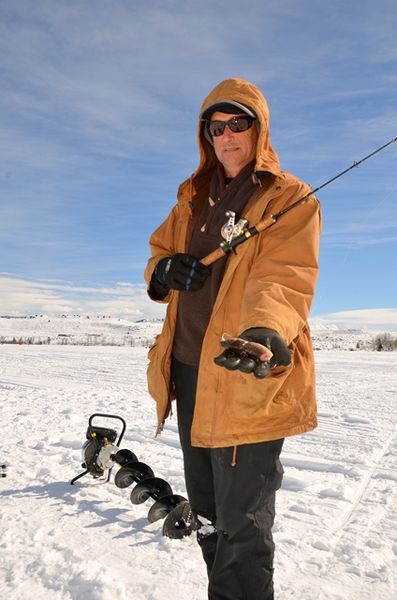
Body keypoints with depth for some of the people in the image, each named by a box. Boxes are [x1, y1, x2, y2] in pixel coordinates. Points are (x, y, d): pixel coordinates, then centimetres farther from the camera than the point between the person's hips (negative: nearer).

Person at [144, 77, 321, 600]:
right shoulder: (193, 198, 16)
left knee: (242, 523, 1)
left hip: (247, 376, -6)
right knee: (206, 513, 22)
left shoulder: (291, 198, -5)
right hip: (187, 371, 7)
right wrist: (165, 270, -5)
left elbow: (285, 278, -20)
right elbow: (158, 254, 20)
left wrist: (266, 332, -41)